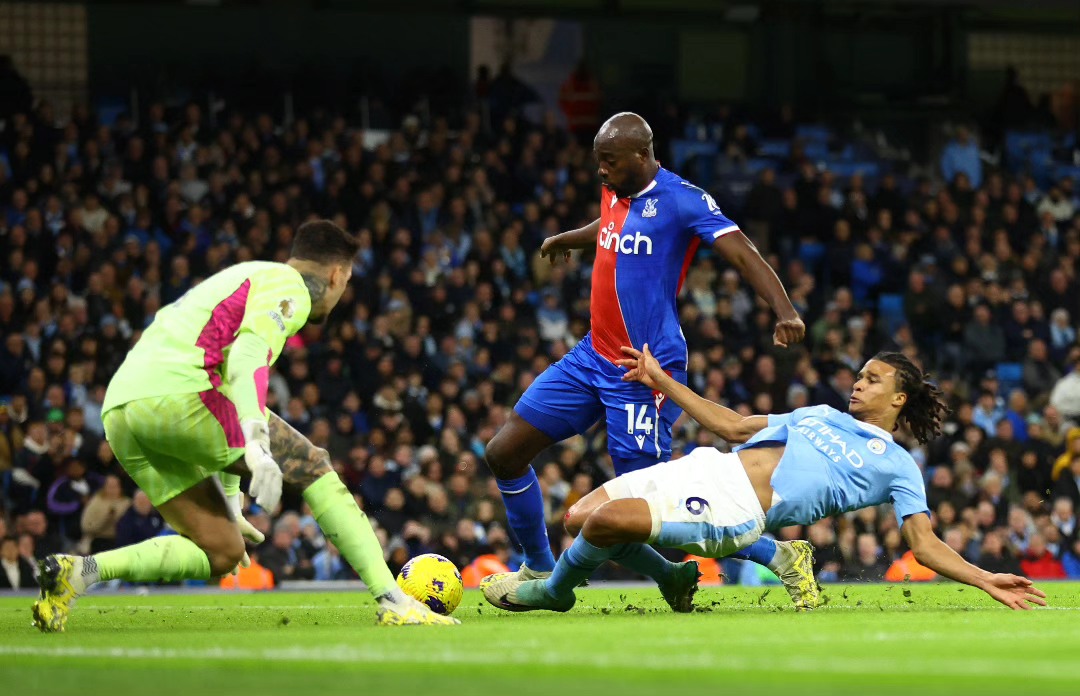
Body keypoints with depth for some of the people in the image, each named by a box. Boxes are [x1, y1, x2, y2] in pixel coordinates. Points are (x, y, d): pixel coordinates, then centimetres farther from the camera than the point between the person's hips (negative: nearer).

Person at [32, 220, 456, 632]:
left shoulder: (246, 278, 35)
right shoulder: (288, 286, 4)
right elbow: (247, 358, -16)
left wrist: (228, 501, 43)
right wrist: (257, 447, -30)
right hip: (178, 395, -9)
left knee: (222, 554, 11)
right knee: (312, 466, 1)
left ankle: (78, 571, -3)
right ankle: (393, 602, -6)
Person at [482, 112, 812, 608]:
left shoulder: (681, 200, -16)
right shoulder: (614, 192, 8)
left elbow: (742, 254, -24)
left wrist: (785, 312, -40)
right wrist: (564, 240, 53)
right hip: (593, 357, 8)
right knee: (504, 453, 5)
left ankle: (779, 557, 1)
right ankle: (539, 572, 23)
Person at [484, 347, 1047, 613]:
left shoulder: (897, 467, 9)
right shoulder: (820, 415, 28)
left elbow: (925, 544, 2)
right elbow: (733, 427, 31)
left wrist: (986, 580, -15)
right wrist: (661, 379, 30)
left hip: (738, 512, -8)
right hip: (713, 467, 8)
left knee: (608, 521, -26)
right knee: (579, 517, -1)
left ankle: (554, 590, 3)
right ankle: (672, 576, 13)